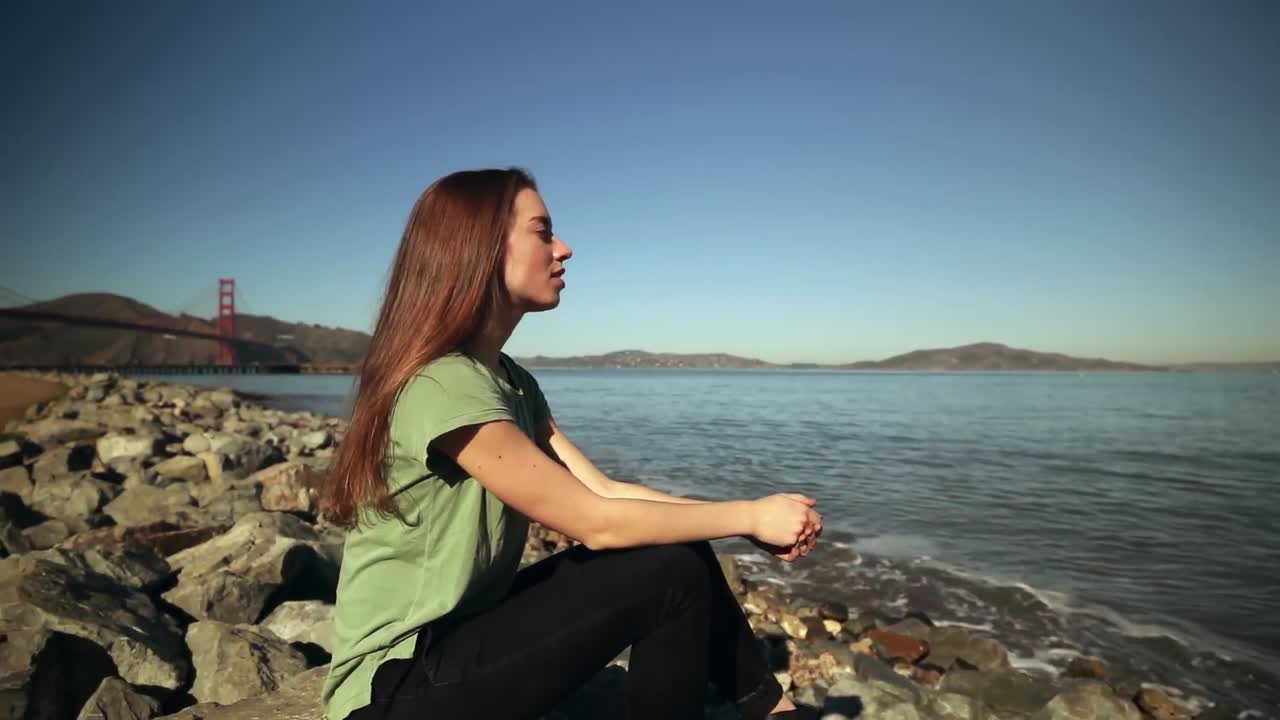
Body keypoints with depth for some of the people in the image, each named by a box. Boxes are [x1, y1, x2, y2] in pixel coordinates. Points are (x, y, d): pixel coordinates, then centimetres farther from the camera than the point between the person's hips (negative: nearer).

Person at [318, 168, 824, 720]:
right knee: (672, 573, -18)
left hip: (465, 629, 8)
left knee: (678, 546, -3)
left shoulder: (512, 381, 5)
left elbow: (604, 489, -1)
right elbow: (596, 522, -23)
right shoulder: (443, 387, -24)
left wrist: (751, 519, -9)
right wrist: (749, 516, -13)